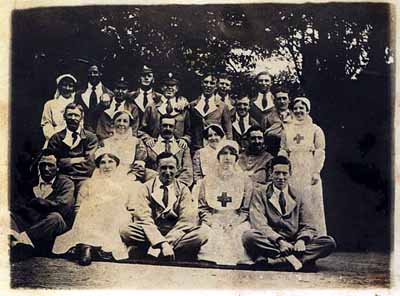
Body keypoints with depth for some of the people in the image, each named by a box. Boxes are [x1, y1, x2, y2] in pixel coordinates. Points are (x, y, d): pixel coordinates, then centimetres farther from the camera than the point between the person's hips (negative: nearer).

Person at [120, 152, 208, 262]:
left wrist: (167, 243, -21)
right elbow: (144, 219, -10)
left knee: (201, 235, -27)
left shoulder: (183, 190, 6)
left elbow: (187, 221, -6)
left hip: (176, 234, 1)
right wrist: (162, 243, -25)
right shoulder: (147, 188, 3)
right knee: (125, 231, -29)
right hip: (150, 234, -1)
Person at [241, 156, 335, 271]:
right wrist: (279, 241, -23)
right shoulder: (260, 193, 5)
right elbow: (259, 224, -7)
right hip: (271, 243, -3)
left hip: (294, 244, 4)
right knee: (248, 236, -32)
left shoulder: (299, 195, 14)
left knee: (329, 242, -20)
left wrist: (302, 240, -15)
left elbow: (308, 226, 8)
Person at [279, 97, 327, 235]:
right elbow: (283, 151, 12)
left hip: (309, 172, -2)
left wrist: (316, 172, -9)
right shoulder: (287, 129, 13)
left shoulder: (315, 129, 5)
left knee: (311, 203, -1)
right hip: (292, 171, 3)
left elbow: (320, 152, 0)